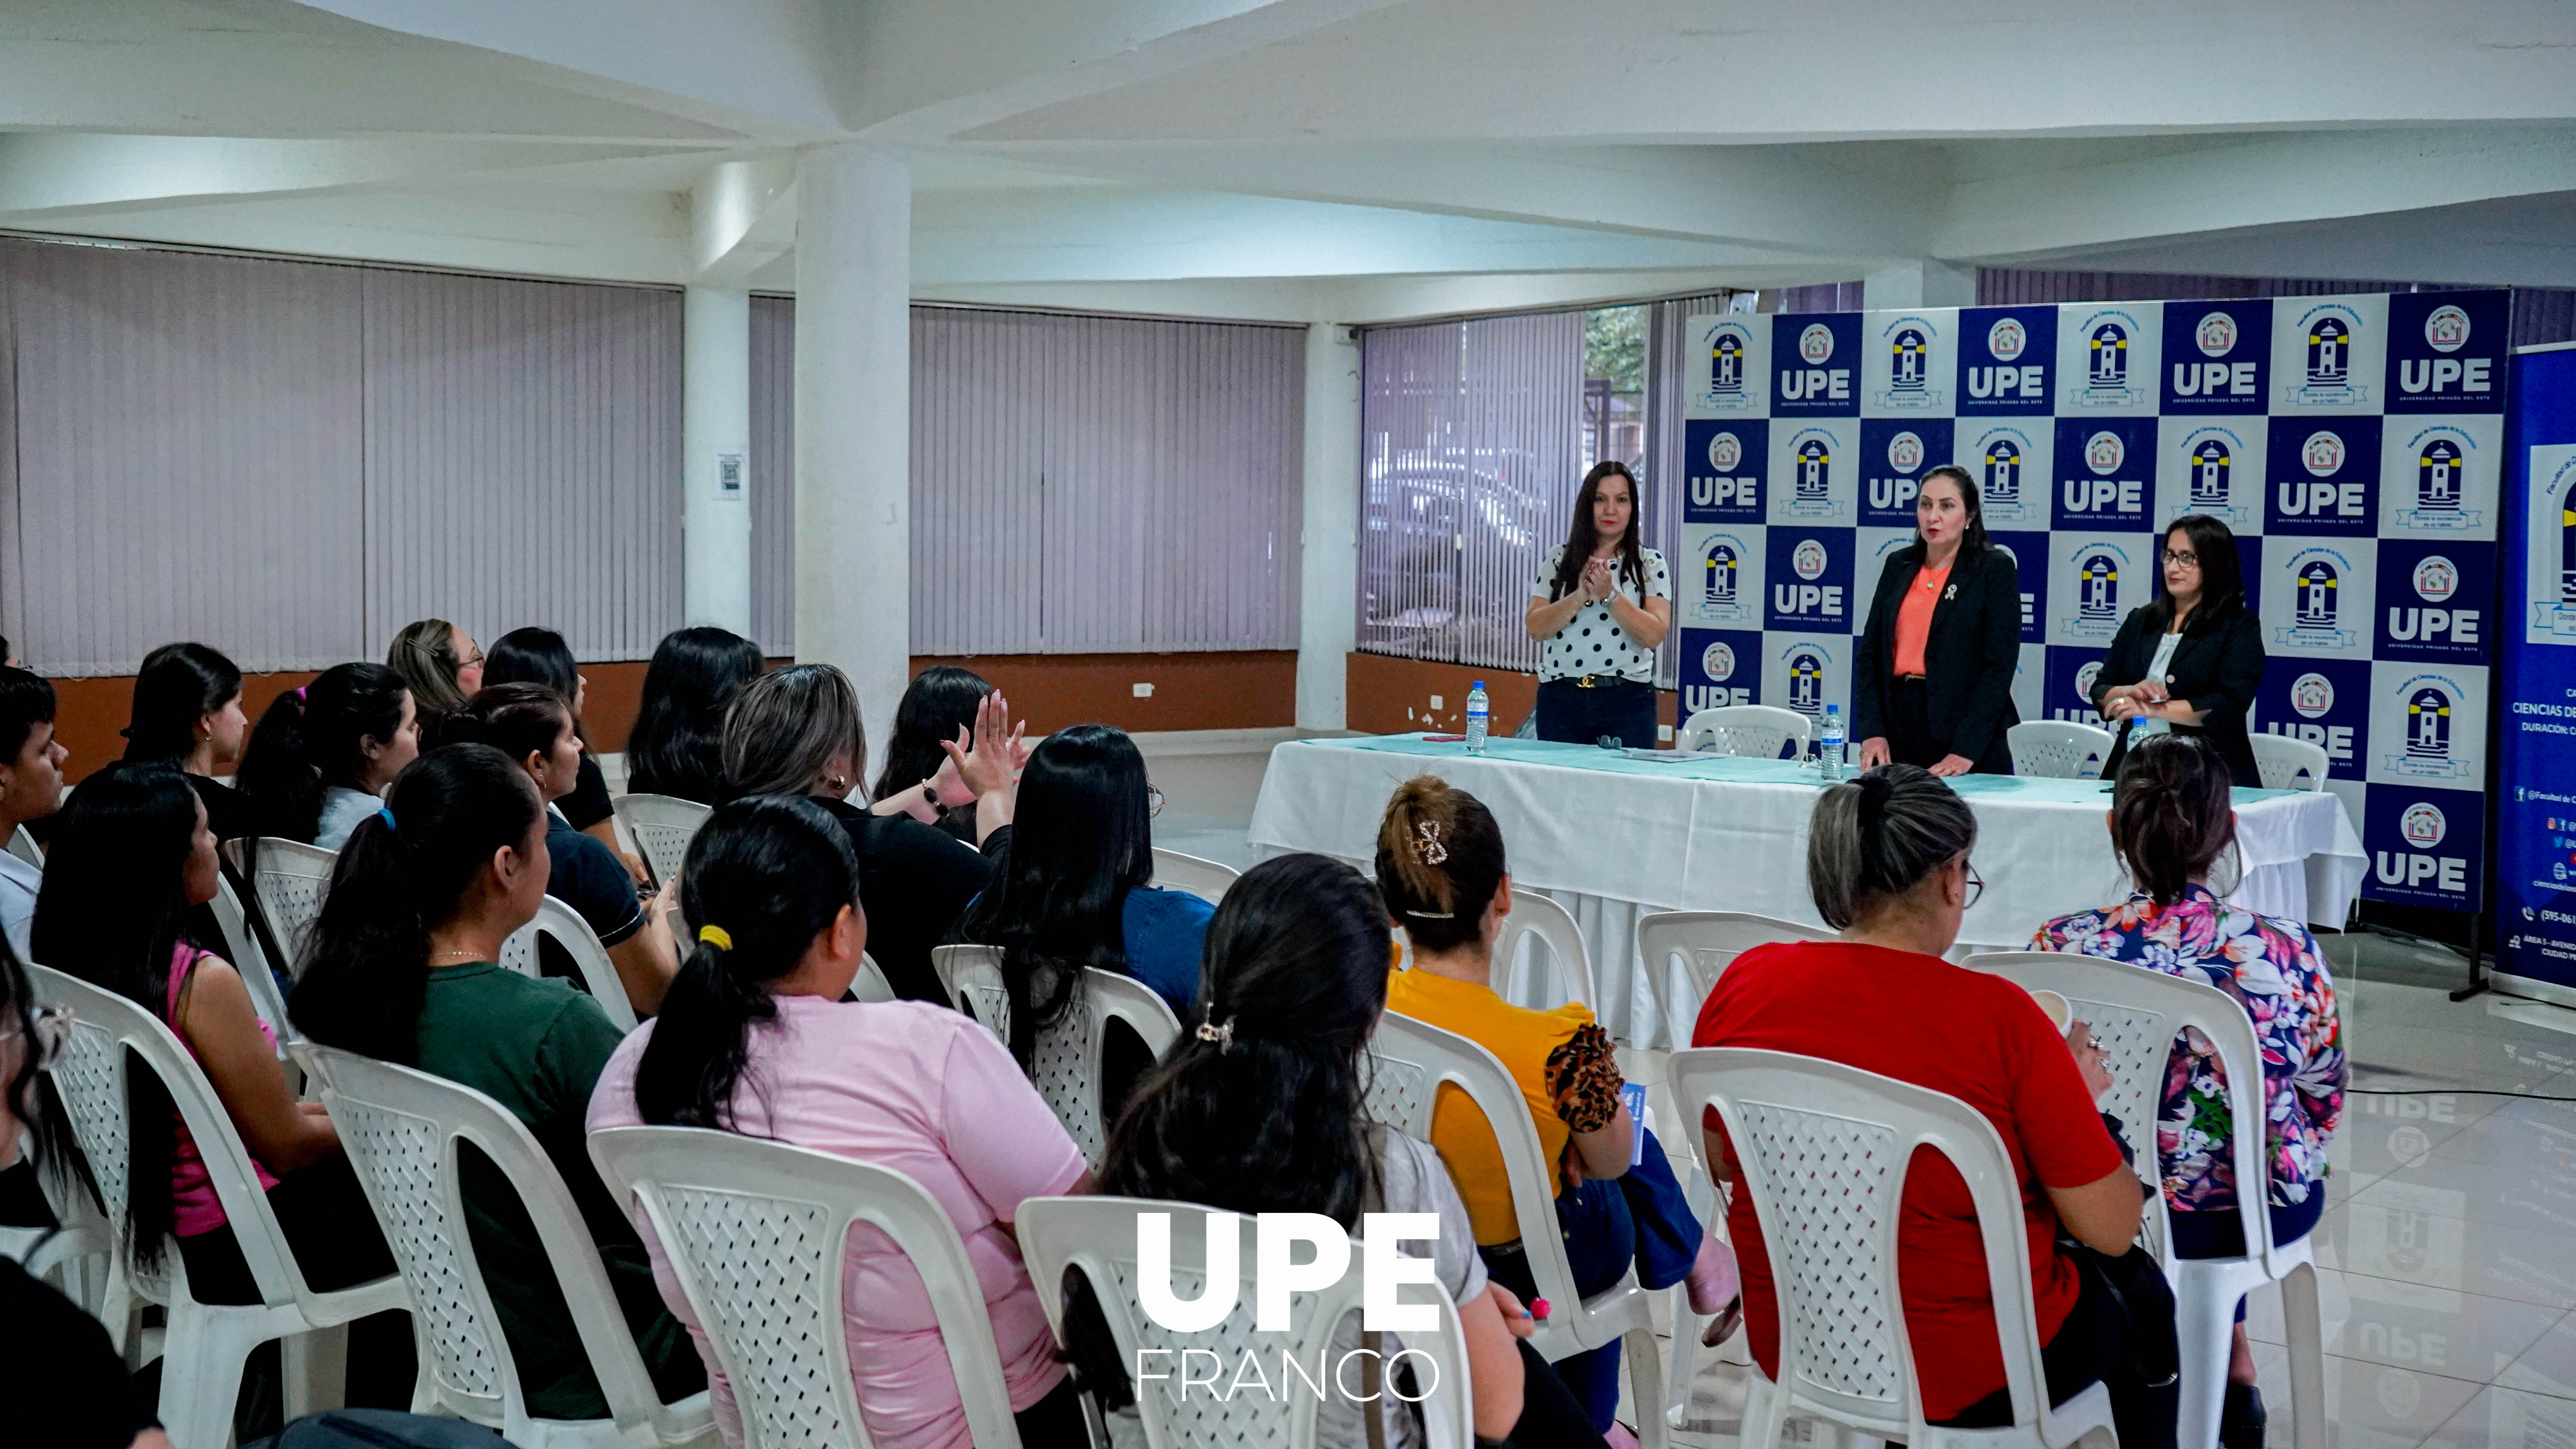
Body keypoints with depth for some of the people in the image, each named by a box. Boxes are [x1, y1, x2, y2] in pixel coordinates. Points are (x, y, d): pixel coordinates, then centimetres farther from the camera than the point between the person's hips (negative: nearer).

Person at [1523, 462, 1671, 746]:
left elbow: (1654, 636, -6)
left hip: (1626, 701, -1)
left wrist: (1610, 595, -15)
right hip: (1561, 699, 1)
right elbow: (1535, 628, -1)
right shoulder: (1558, 560, 10)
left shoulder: (1650, 564, 6)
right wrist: (1580, 596, -14)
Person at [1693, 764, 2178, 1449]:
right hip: (1972, 1377, -5)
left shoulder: (1744, 985, -12)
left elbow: (1721, 1165, 4)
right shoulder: (1998, 1017, -24)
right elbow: (2112, 1230, -16)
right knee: (2139, 1287, 29)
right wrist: (2080, 1094, 1)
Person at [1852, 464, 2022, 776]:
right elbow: (1869, 651, 9)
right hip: (1897, 722, 4)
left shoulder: (1996, 569, -2)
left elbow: (2000, 665, -9)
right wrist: (1872, 732, -4)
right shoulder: (1899, 565, 12)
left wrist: (1965, 751, -17)